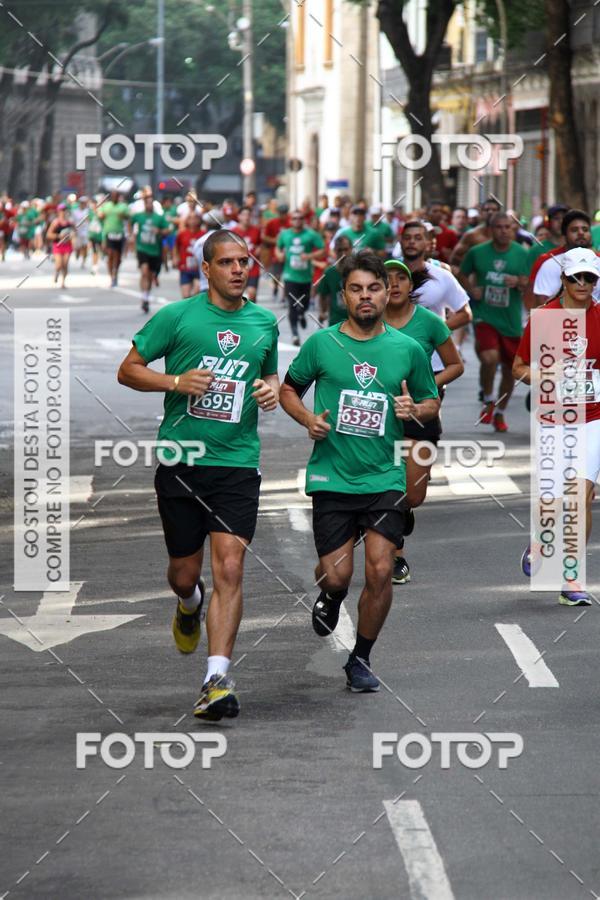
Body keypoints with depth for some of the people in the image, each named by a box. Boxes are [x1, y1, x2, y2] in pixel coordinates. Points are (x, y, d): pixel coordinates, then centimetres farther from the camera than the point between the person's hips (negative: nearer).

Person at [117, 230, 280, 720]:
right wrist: (176, 381, -15)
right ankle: (190, 604, 47)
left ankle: (217, 680, -17)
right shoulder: (177, 316, -2)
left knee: (230, 568, -14)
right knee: (184, 574, 8)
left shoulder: (264, 322, 9)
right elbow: (128, 370, 2)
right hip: (180, 460, -1)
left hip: (238, 464, 1)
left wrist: (272, 388, 4)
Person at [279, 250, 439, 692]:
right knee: (337, 576, -4)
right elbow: (289, 389, 14)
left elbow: (433, 403, 14)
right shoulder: (321, 344, 1)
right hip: (332, 477, 0)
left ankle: (361, 659, 11)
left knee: (380, 571, -9)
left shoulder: (409, 349, 3)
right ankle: (330, 598, 36)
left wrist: (415, 410, -8)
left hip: (385, 478, 1)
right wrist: (308, 419, -4)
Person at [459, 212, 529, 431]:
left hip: (511, 320, 2)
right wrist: (472, 289, -5)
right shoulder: (477, 252, -1)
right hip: (484, 316, -2)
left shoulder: (521, 253, -1)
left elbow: (527, 286, -4)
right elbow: (463, 274, 14)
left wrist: (517, 282, -27)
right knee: (489, 358, -25)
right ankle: (488, 401, 1)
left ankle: (500, 412, 30)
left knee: (510, 369, 9)